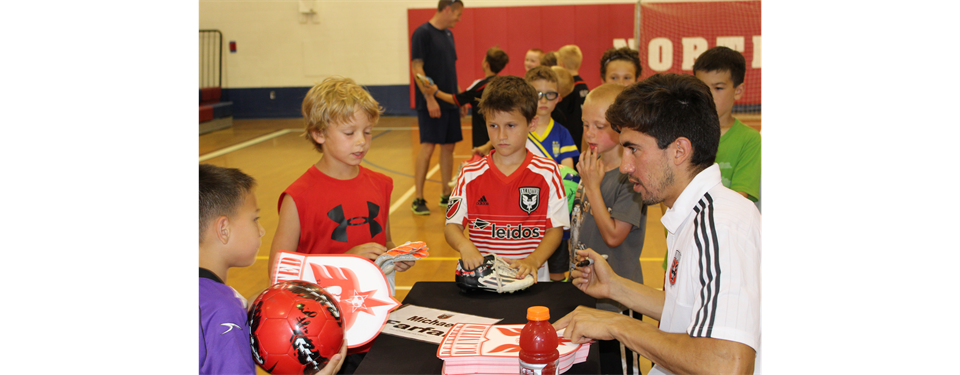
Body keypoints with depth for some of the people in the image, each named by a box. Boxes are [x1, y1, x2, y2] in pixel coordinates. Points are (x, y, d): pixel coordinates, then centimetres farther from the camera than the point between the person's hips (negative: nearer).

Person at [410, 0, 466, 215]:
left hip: (450, 102, 8)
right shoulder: (423, 33, -9)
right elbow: (417, 68, -15)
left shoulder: (448, 34, 16)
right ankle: (418, 199, -2)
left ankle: (446, 195, 18)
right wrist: (430, 99, -20)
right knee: (428, 147, -9)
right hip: (431, 104, -8)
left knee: (448, 146, 9)